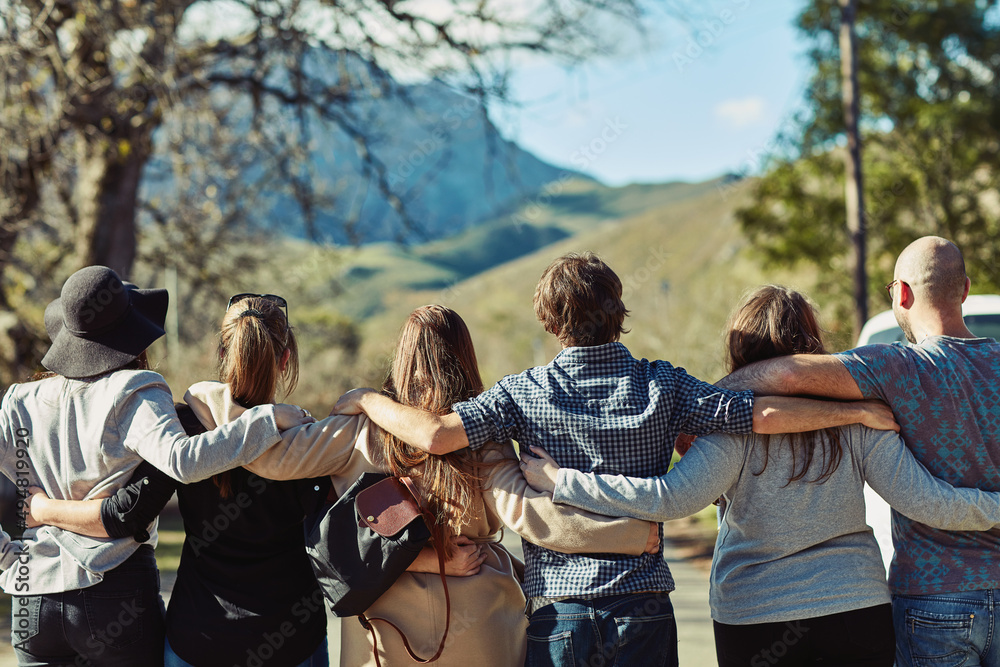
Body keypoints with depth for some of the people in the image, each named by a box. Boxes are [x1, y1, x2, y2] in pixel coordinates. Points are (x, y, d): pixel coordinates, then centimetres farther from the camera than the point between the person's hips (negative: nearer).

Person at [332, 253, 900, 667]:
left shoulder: (526, 393, -4)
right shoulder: (662, 386, -2)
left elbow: (436, 435, -15)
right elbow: (767, 416, -7)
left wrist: (368, 400, 3)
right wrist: (861, 411, 4)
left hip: (558, 613, -1)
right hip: (644, 610, 1)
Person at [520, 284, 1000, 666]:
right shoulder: (855, 418, -2)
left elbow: (672, 499, -21)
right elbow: (926, 502, -6)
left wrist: (560, 481, -16)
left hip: (755, 618, -2)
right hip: (859, 614, 2)